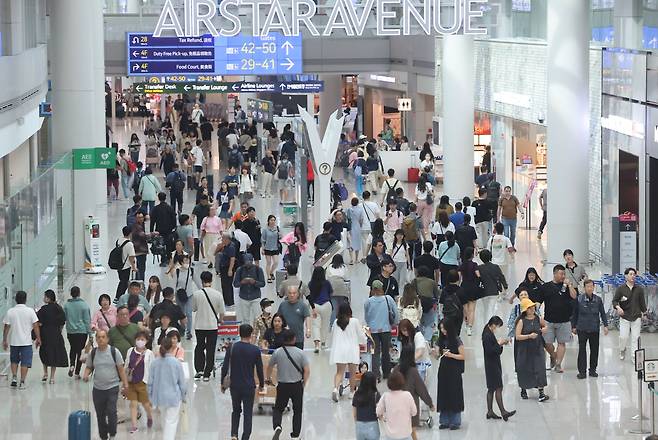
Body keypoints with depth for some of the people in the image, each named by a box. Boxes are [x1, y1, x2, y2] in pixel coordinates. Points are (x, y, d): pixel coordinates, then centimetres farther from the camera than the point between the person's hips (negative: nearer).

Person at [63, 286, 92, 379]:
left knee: (73, 348, 22)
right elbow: (87, 320, -7)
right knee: (80, 350, 6)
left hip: (70, 332, 2)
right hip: (82, 331, -2)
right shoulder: (84, 304, -9)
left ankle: (71, 365, -1)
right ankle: (77, 372, 5)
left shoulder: (66, 304, -3)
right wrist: (90, 333, -1)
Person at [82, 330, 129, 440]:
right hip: (98, 388, 3)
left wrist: (125, 384, -4)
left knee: (111, 412, -13)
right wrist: (86, 374, -9)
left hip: (112, 387, -3)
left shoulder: (114, 352, -5)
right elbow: (89, 367, 13)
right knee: (100, 414, 9)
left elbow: (121, 369, -1)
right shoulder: (93, 353, 3)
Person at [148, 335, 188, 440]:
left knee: (165, 420, 22)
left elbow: (150, 381, 1)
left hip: (159, 396, 4)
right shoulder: (176, 363, -14)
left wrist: (151, 397, 13)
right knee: (171, 421, 3)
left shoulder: (155, 362, -5)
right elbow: (182, 382, -6)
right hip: (173, 396, -4)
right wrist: (183, 396, 10)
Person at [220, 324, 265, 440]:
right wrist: (261, 384, 13)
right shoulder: (255, 350, -9)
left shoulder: (232, 348, -6)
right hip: (249, 386, -2)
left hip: (234, 385, 2)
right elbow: (259, 369, -2)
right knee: (248, 413, 7)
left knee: (236, 410, 19)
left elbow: (225, 367, -3)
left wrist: (222, 383, 9)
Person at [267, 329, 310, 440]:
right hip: (297, 385, 0)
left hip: (282, 385, 0)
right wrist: (304, 384, 4)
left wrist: (268, 378, 26)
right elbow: (307, 371, -11)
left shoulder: (278, 352, -6)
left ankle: (277, 426, -13)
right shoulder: (300, 353, -9)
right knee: (297, 411, 14)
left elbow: (269, 367, 7)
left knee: (278, 409, 14)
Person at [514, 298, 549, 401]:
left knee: (540, 369, -9)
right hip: (525, 350, -2)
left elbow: (545, 326, 23)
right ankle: (523, 390, 32)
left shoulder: (538, 319, 2)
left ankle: (541, 393, -10)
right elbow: (517, 336, -13)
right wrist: (529, 336, -24)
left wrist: (544, 329, 1)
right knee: (524, 370, 10)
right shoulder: (522, 321, -10)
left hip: (537, 348, 2)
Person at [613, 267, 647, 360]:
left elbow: (642, 302, 12)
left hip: (636, 317, 2)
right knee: (623, 337, -6)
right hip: (624, 317, -1)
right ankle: (622, 351, 22)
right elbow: (614, 301, 0)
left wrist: (644, 313, 11)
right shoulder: (621, 289, -1)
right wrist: (618, 307, -19)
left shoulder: (639, 289, 5)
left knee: (635, 338, 0)